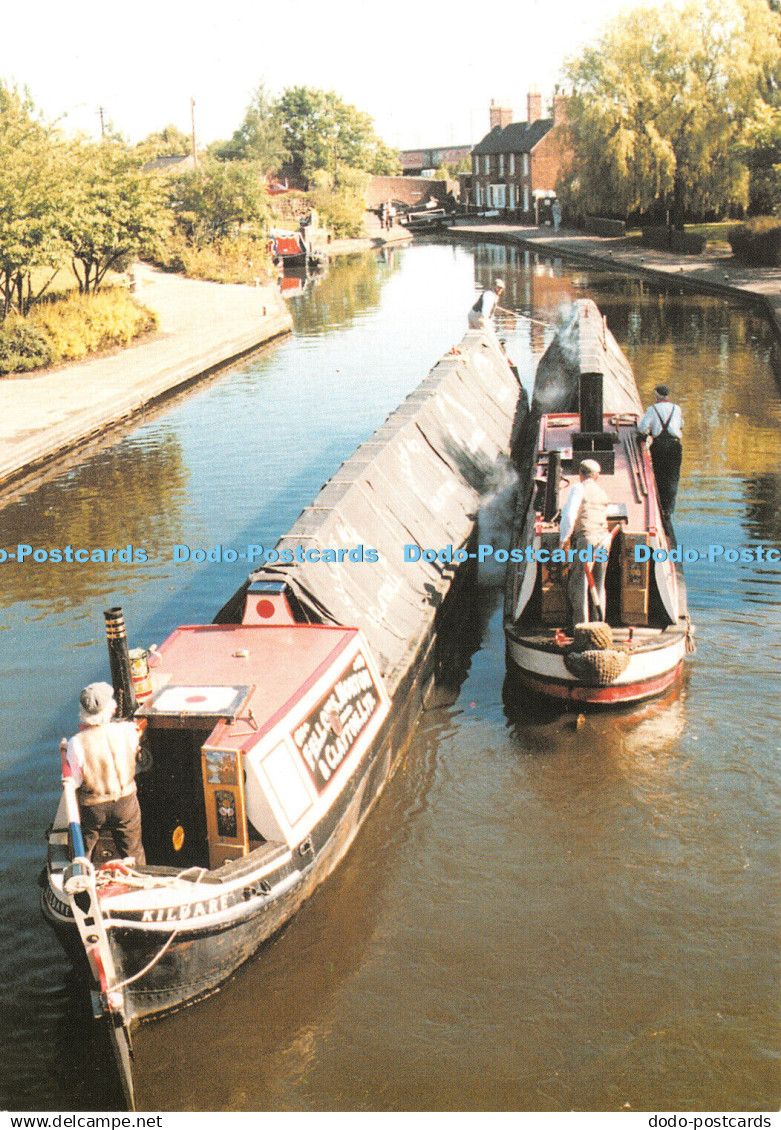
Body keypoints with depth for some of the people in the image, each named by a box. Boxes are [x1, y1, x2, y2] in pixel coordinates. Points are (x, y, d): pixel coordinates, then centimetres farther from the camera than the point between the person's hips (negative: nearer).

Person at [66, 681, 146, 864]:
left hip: (92, 807, -2)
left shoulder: (77, 743, -25)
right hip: (125, 802, 2)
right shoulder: (127, 730, -19)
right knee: (133, 853, 22)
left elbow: (73, 782, -15)